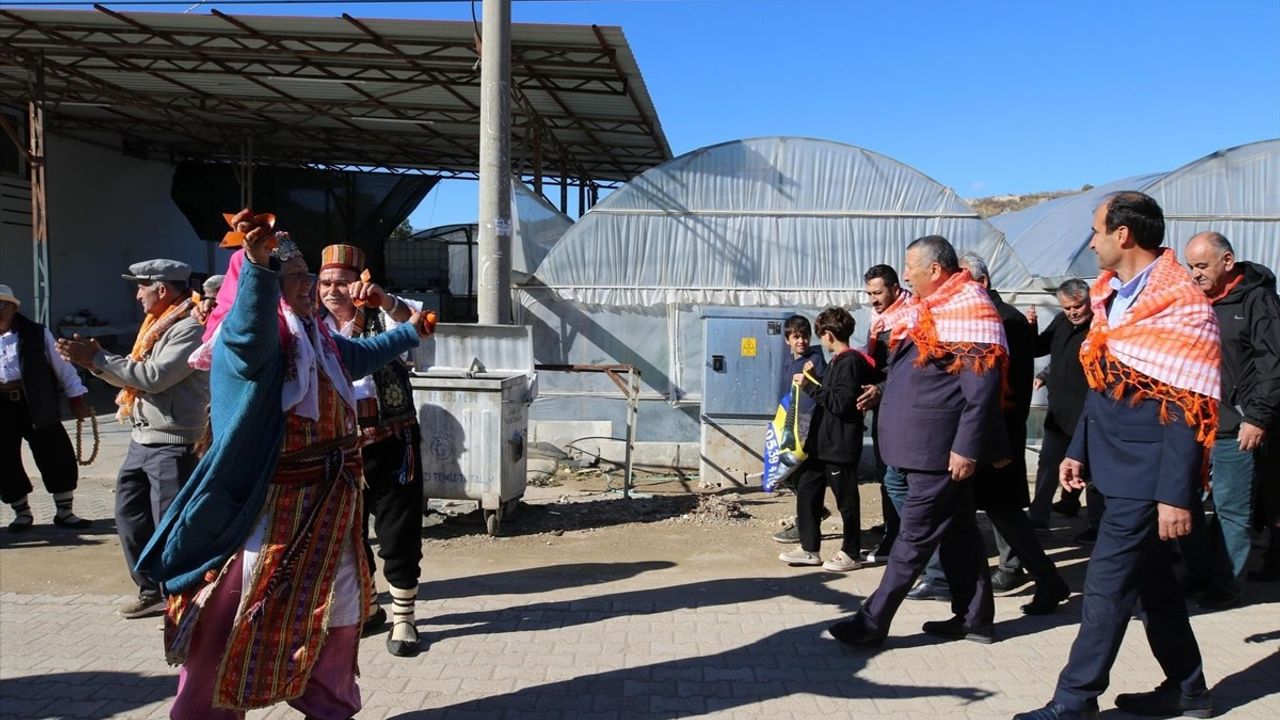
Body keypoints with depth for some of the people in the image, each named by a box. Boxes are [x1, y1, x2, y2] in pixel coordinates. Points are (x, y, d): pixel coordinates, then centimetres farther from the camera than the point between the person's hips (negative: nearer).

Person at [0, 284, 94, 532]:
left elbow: (62, 367, 0)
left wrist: (77, 400, -1)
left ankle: (64, 512, 16)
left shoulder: (36, 334, -2)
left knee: (59, 458, 1)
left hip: (36, 406, -2)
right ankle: (22, 514, 28)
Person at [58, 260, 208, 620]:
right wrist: (95, 362, 3)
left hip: (171, 444, -10)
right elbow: (134, 377, 16)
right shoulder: (156, 324, 15)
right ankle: (151, 591, 28)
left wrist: (98, 357, -16)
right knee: (130, 516, 15)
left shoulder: (189, 328, -15)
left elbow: (154, 376, -24)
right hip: (140, 439, 10)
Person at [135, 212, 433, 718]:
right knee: (234, 619, 0)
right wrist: (258, 262, -57)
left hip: (327, 502, 8)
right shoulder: (247, 339, -14)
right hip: (269, 505, -8)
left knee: (337, 609, 19)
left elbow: (363, 353, 33)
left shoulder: (319, 339, 12)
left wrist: (411, 332, 47)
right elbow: (250, 327, -39)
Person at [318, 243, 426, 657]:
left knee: (399, 536, 2)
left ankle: (403, 617, 15)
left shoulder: (381, 319, -4)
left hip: (389, 445, -4)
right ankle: (364, 607, 33)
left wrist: (383, 300, -43)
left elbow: (413, 320, -25)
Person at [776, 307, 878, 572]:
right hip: (821, 443, 10)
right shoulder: (836, 361, 14)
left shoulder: (850, 362, -16)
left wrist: (810, 386, -20)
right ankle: (809, 548, 18)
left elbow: (842, 402, -24)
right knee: (806, 490, 11)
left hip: (841, 446, -10)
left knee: (846, 499, 2)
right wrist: (813, 378, 16)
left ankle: (850, 553, 14)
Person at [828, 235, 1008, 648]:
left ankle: (873, 621, 2)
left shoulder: (968, 307, -15)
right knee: (958, 530, 15)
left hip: (941, 446, -10)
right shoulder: (929, 307, 14)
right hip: (928, 442, 10)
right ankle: (975, 618, 24)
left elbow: (982, 385, -21)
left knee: (916, 535, -3)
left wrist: (966, 447, -23)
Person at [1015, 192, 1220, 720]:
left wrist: (1177, 495, -20)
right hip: (1118, 468, 9)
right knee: (1152, 579, 18)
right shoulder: (1112, 296, 10)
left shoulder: (1181, 306, -16)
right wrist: (1078, 451, 14)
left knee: (1107, 585, -3)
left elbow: (1188, 412, -19)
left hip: (1148, 478, -9)